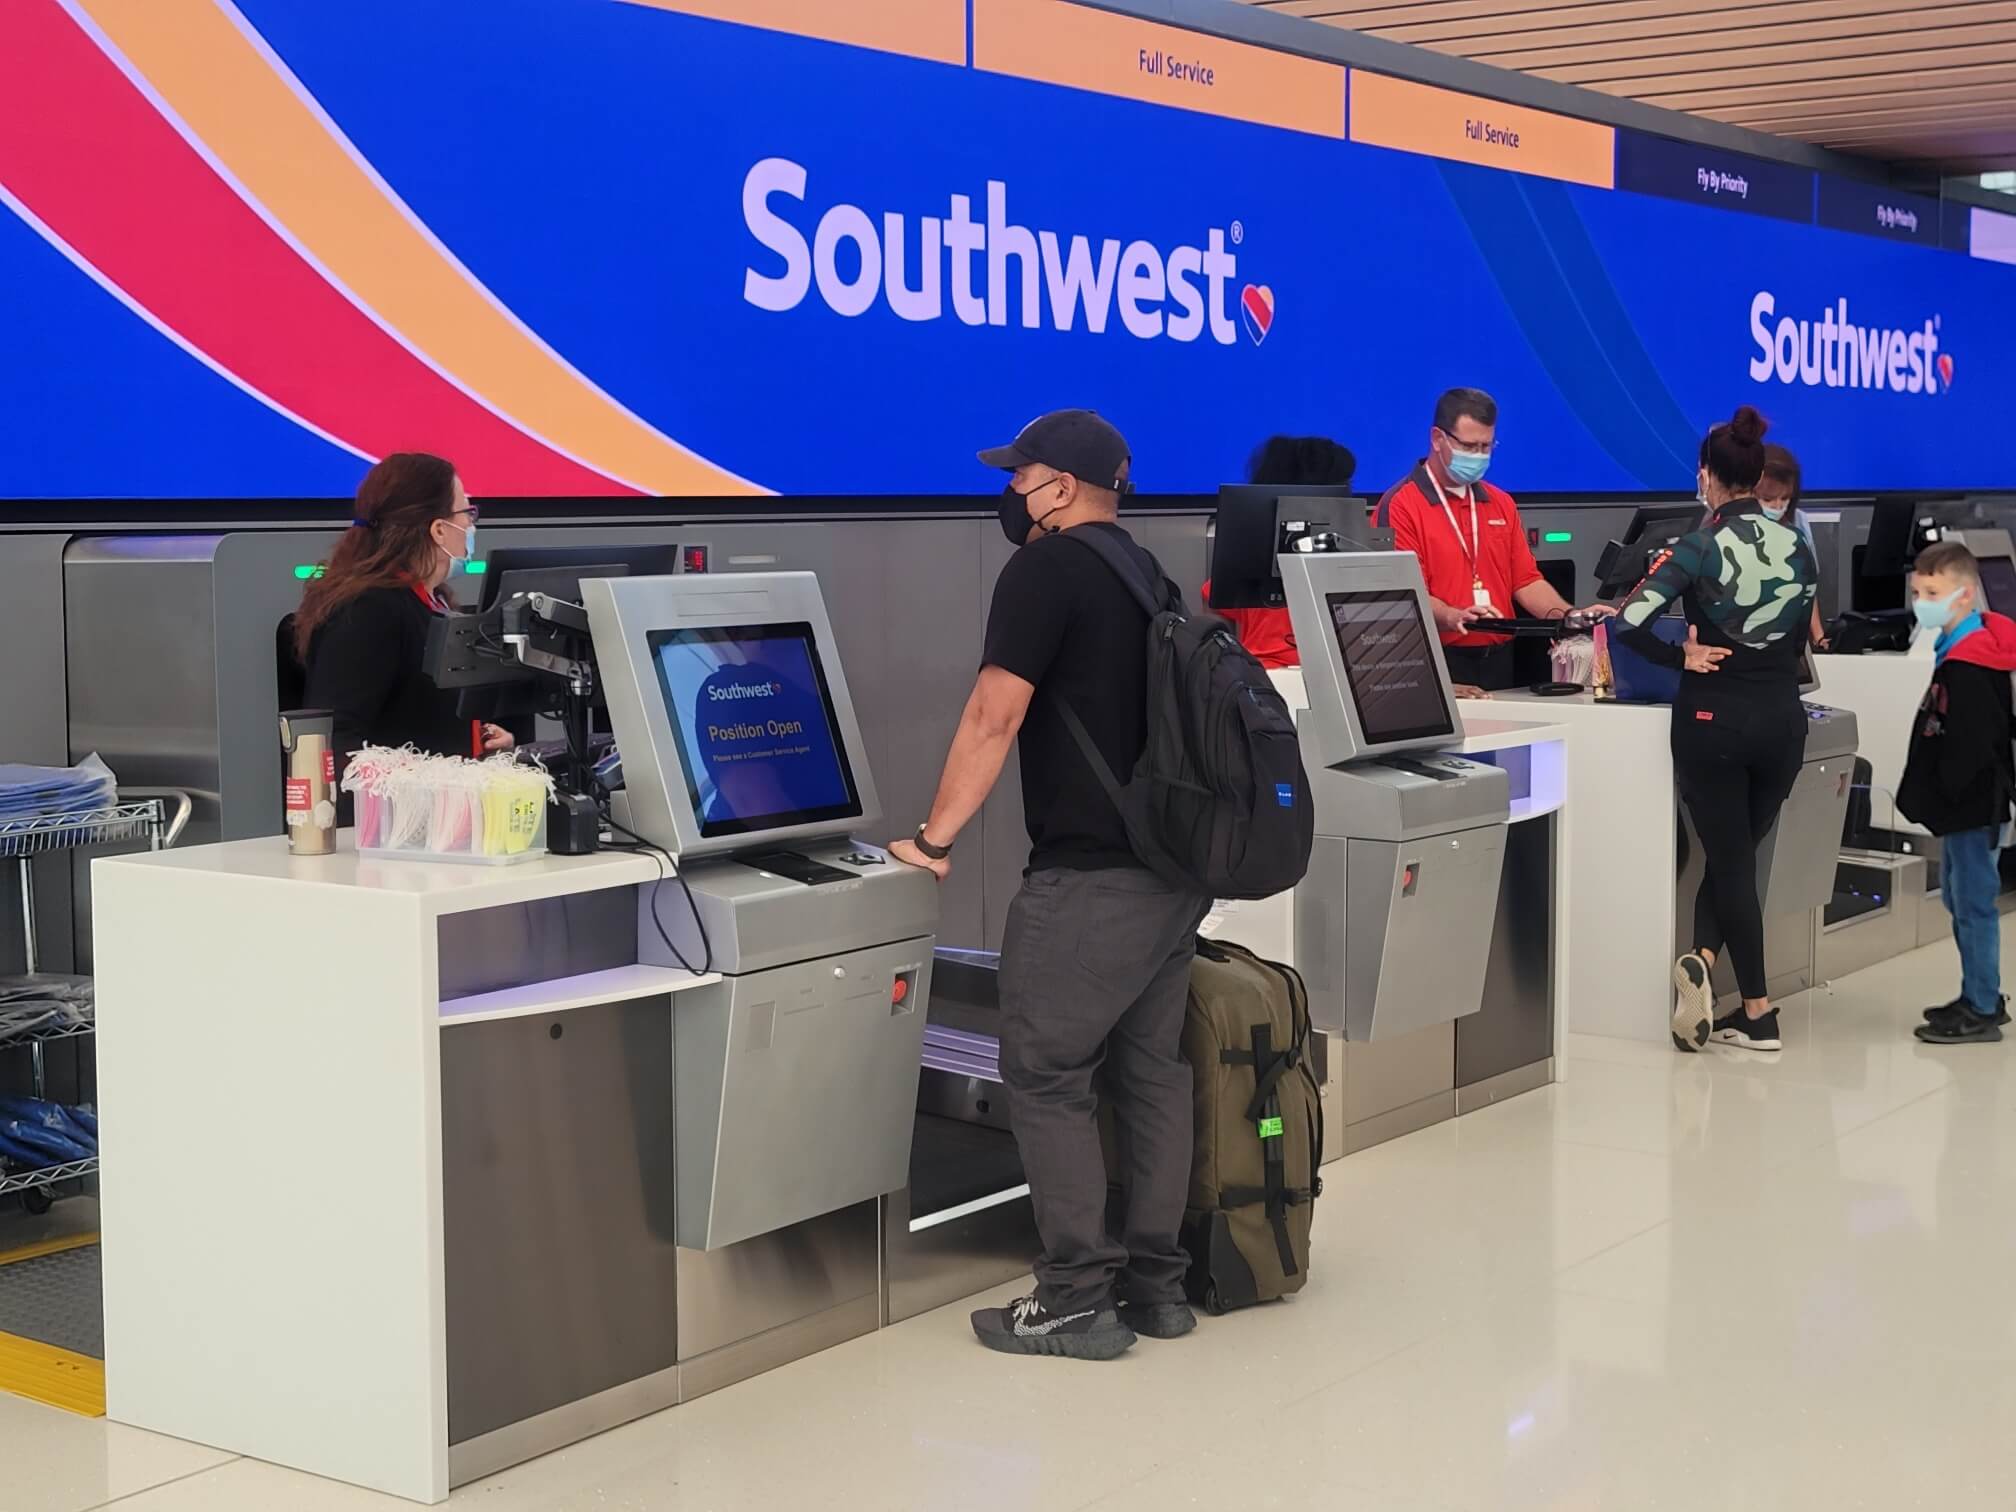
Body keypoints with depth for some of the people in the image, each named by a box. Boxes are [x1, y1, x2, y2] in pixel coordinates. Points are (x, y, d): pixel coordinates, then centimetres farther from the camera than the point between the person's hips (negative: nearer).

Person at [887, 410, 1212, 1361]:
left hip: (1091, 877, -9)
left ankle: (1078, 1300, -1)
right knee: (1150, 1070, 12)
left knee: (1046, 1076, -2)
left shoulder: (1045, 571, -9)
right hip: (1174, 869, 9)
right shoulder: (1148, 575, 17)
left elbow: (994, 719, -13)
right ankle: (1157, 1283, 18)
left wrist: (935, 837, -7)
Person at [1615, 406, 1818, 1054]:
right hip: (1782, 717, 4)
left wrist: (1682, 657, -7)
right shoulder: (1798, 549, 2)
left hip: (1713, 719, -3)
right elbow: (1797, 638, 11)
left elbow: (1630, 622, -21)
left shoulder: (1700, 549, -12)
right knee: (1738, 854, 17)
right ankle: (1704, 958, -5)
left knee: (1730, 860, 6)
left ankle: (1758, 1014, 5)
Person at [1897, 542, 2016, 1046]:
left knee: (1973, 904, -3)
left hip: (1973, 805, -11)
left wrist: (1938, 796, -18)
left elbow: (1971, 746, -26)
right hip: (1966, 803, 11)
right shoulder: (1958, 650, 11)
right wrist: (1924, 793, 14)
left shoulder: (1969, 663, -22)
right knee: (1960, 899, 19)